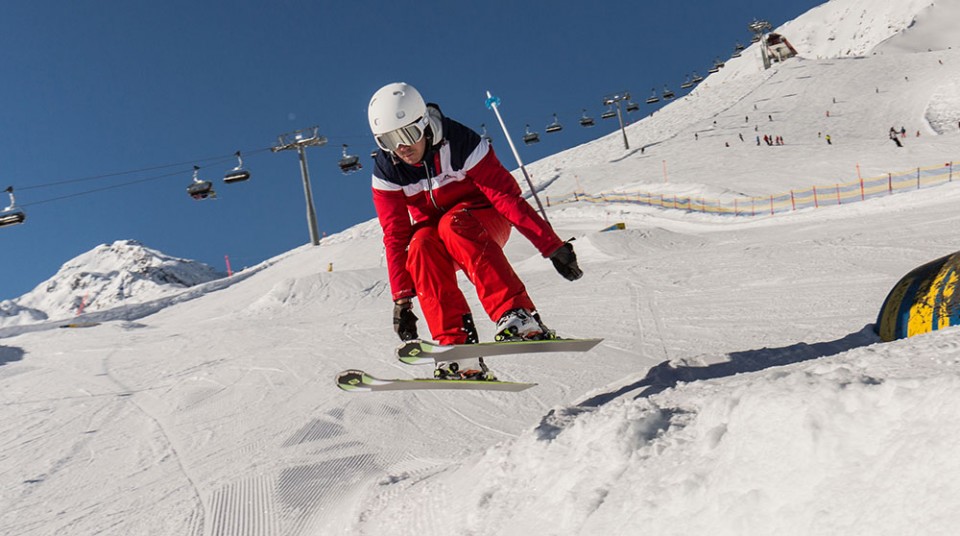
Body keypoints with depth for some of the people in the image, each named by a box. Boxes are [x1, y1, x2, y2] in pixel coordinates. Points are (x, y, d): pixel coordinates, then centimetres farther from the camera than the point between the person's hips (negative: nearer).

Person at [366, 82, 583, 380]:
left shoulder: (460, 143, -23)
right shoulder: (386, 172, -12)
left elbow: (507, 196, -24)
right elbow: (396, 235, -12)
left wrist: (553, 247, -29)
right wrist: (402, 297, -20)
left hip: (485, 221, -3)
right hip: (431, 230, 3)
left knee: (453, 224, -36)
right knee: (420, 244, -31)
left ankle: (519, 317, -44)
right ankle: (458, 350, -36)